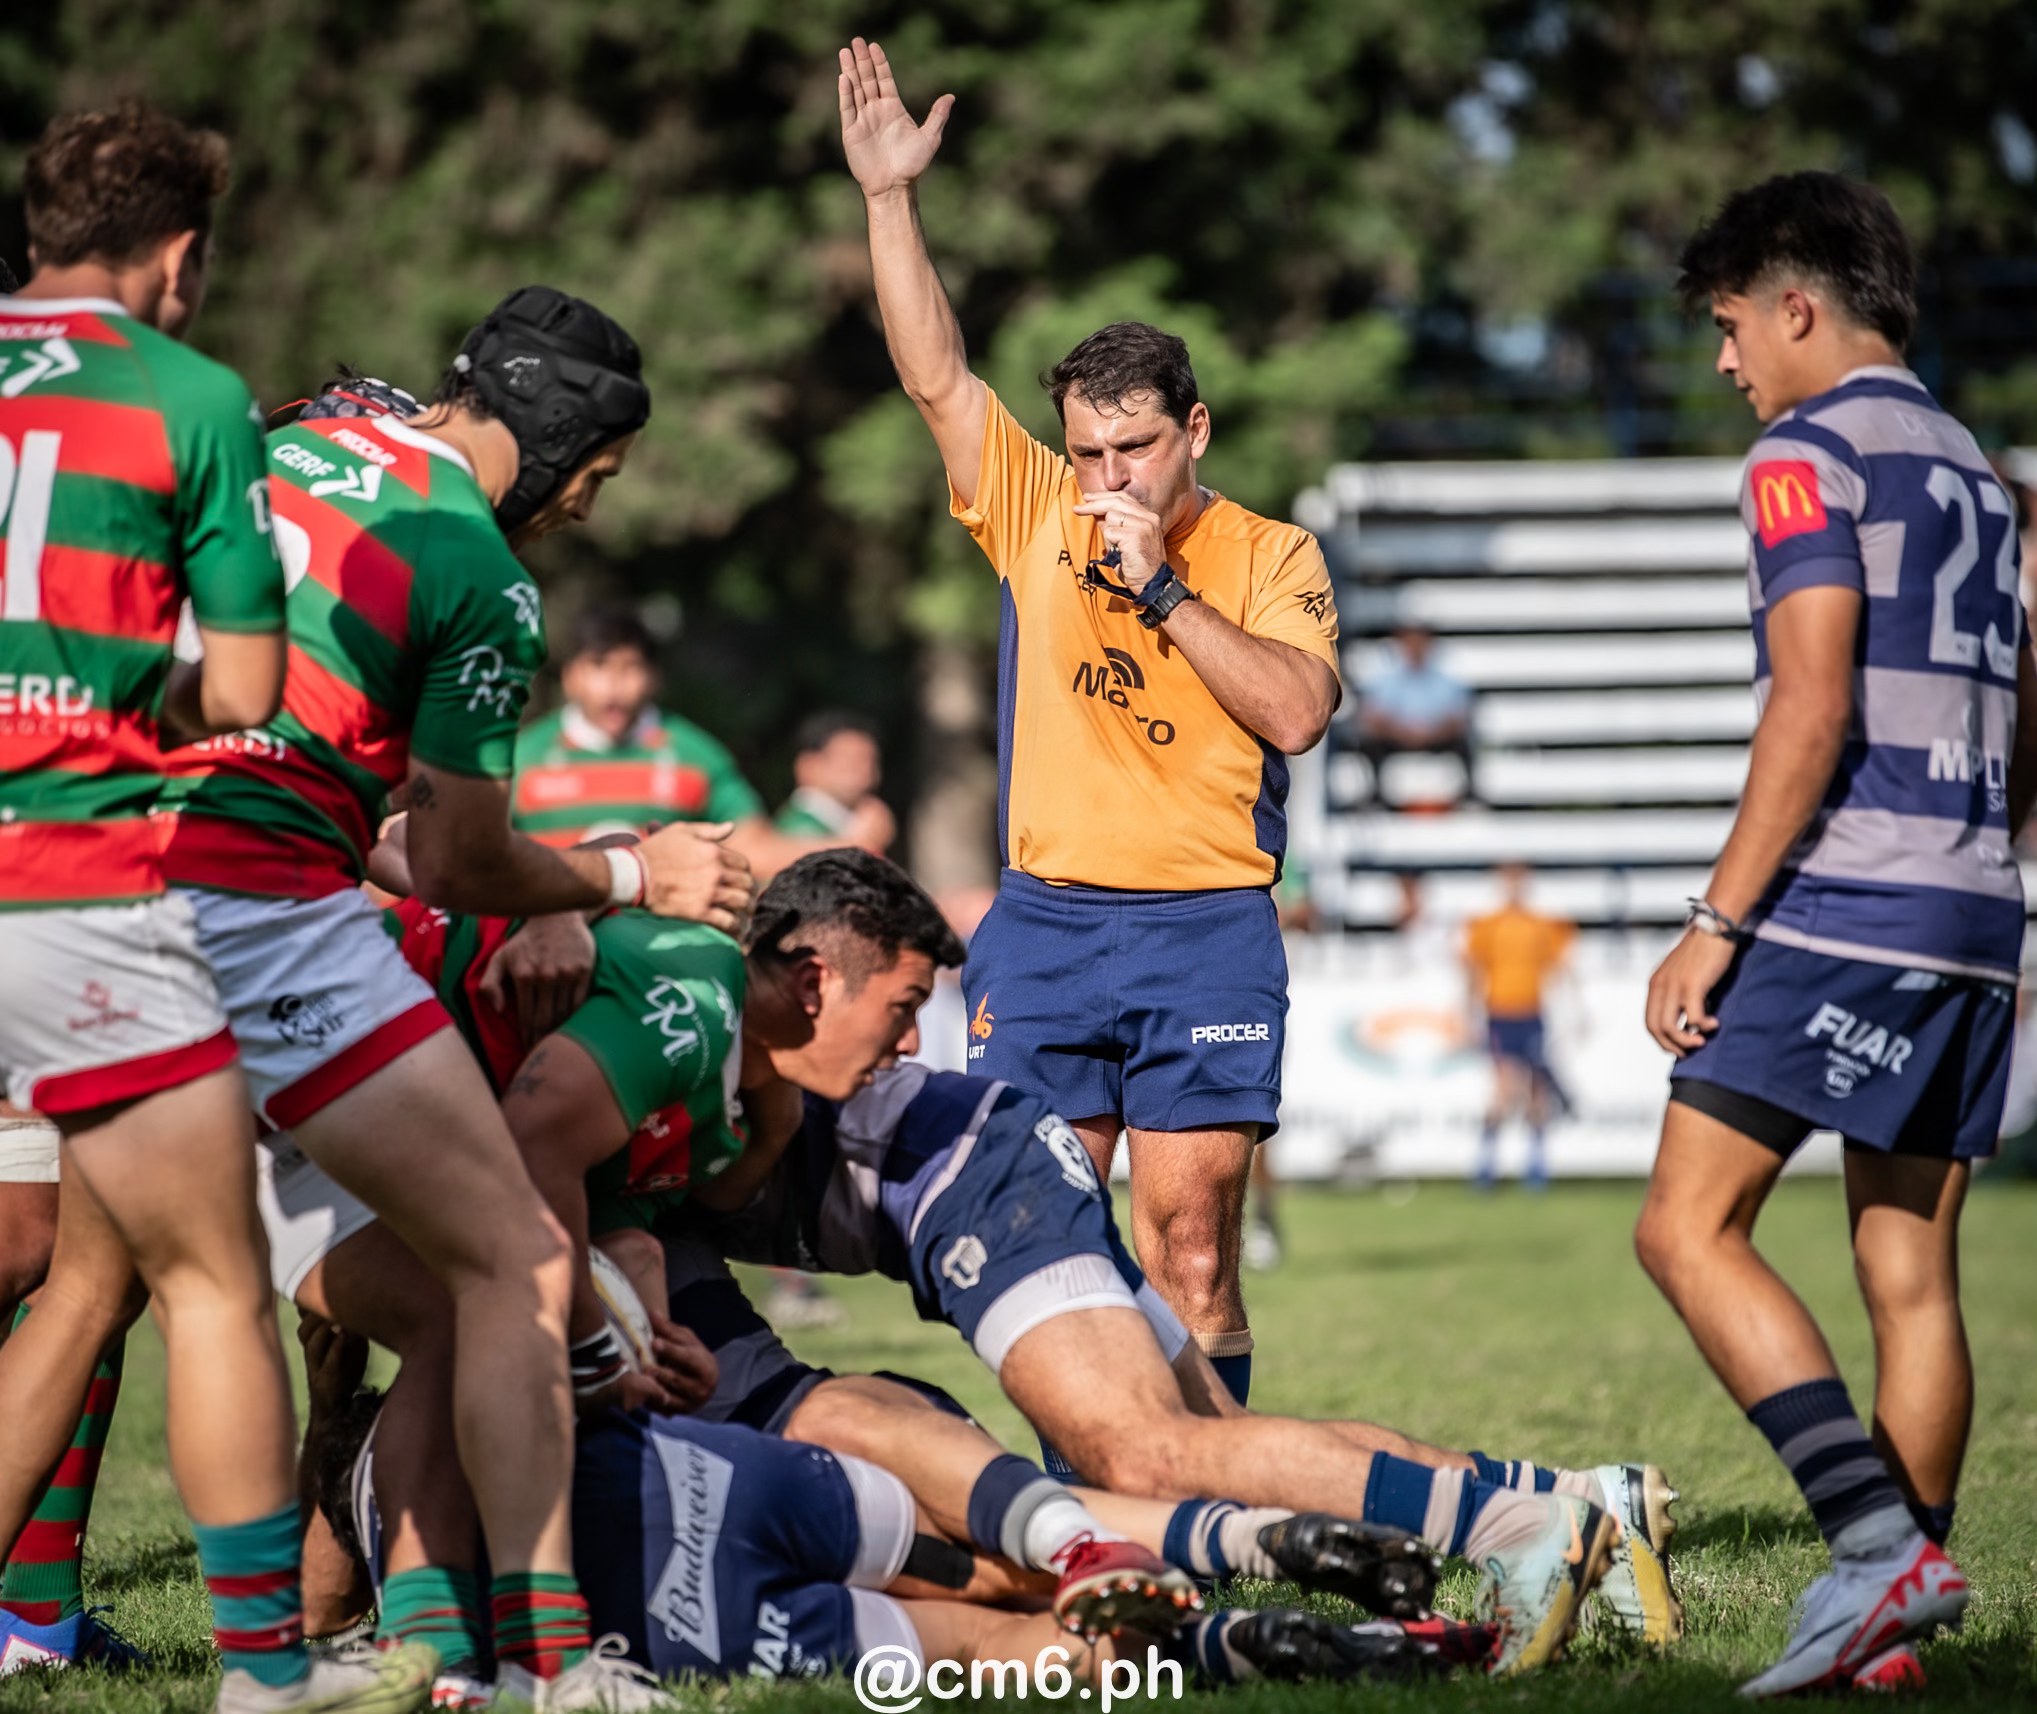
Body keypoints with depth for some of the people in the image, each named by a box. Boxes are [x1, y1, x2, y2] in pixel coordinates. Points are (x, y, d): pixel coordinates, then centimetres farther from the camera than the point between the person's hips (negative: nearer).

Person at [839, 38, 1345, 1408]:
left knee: (1190, 1239, -5)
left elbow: (1298, 709, -11)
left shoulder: (1273, 557, 2)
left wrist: (1164, 588, -14)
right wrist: (891, 197, -2)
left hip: (1206, 933, -3)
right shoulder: (1034, 512, 9)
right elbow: (937, 373, 5)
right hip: (1044, 923, 3)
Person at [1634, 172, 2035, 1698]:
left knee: (1690, 1228, -8)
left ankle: (1878, 1536, -20)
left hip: (1841, 905, -8)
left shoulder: (1809, 456, -4)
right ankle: (1900, 1618, 5)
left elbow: (1811, 711, -15)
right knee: (1912, 1275, 7)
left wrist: (1717, 923, -14)